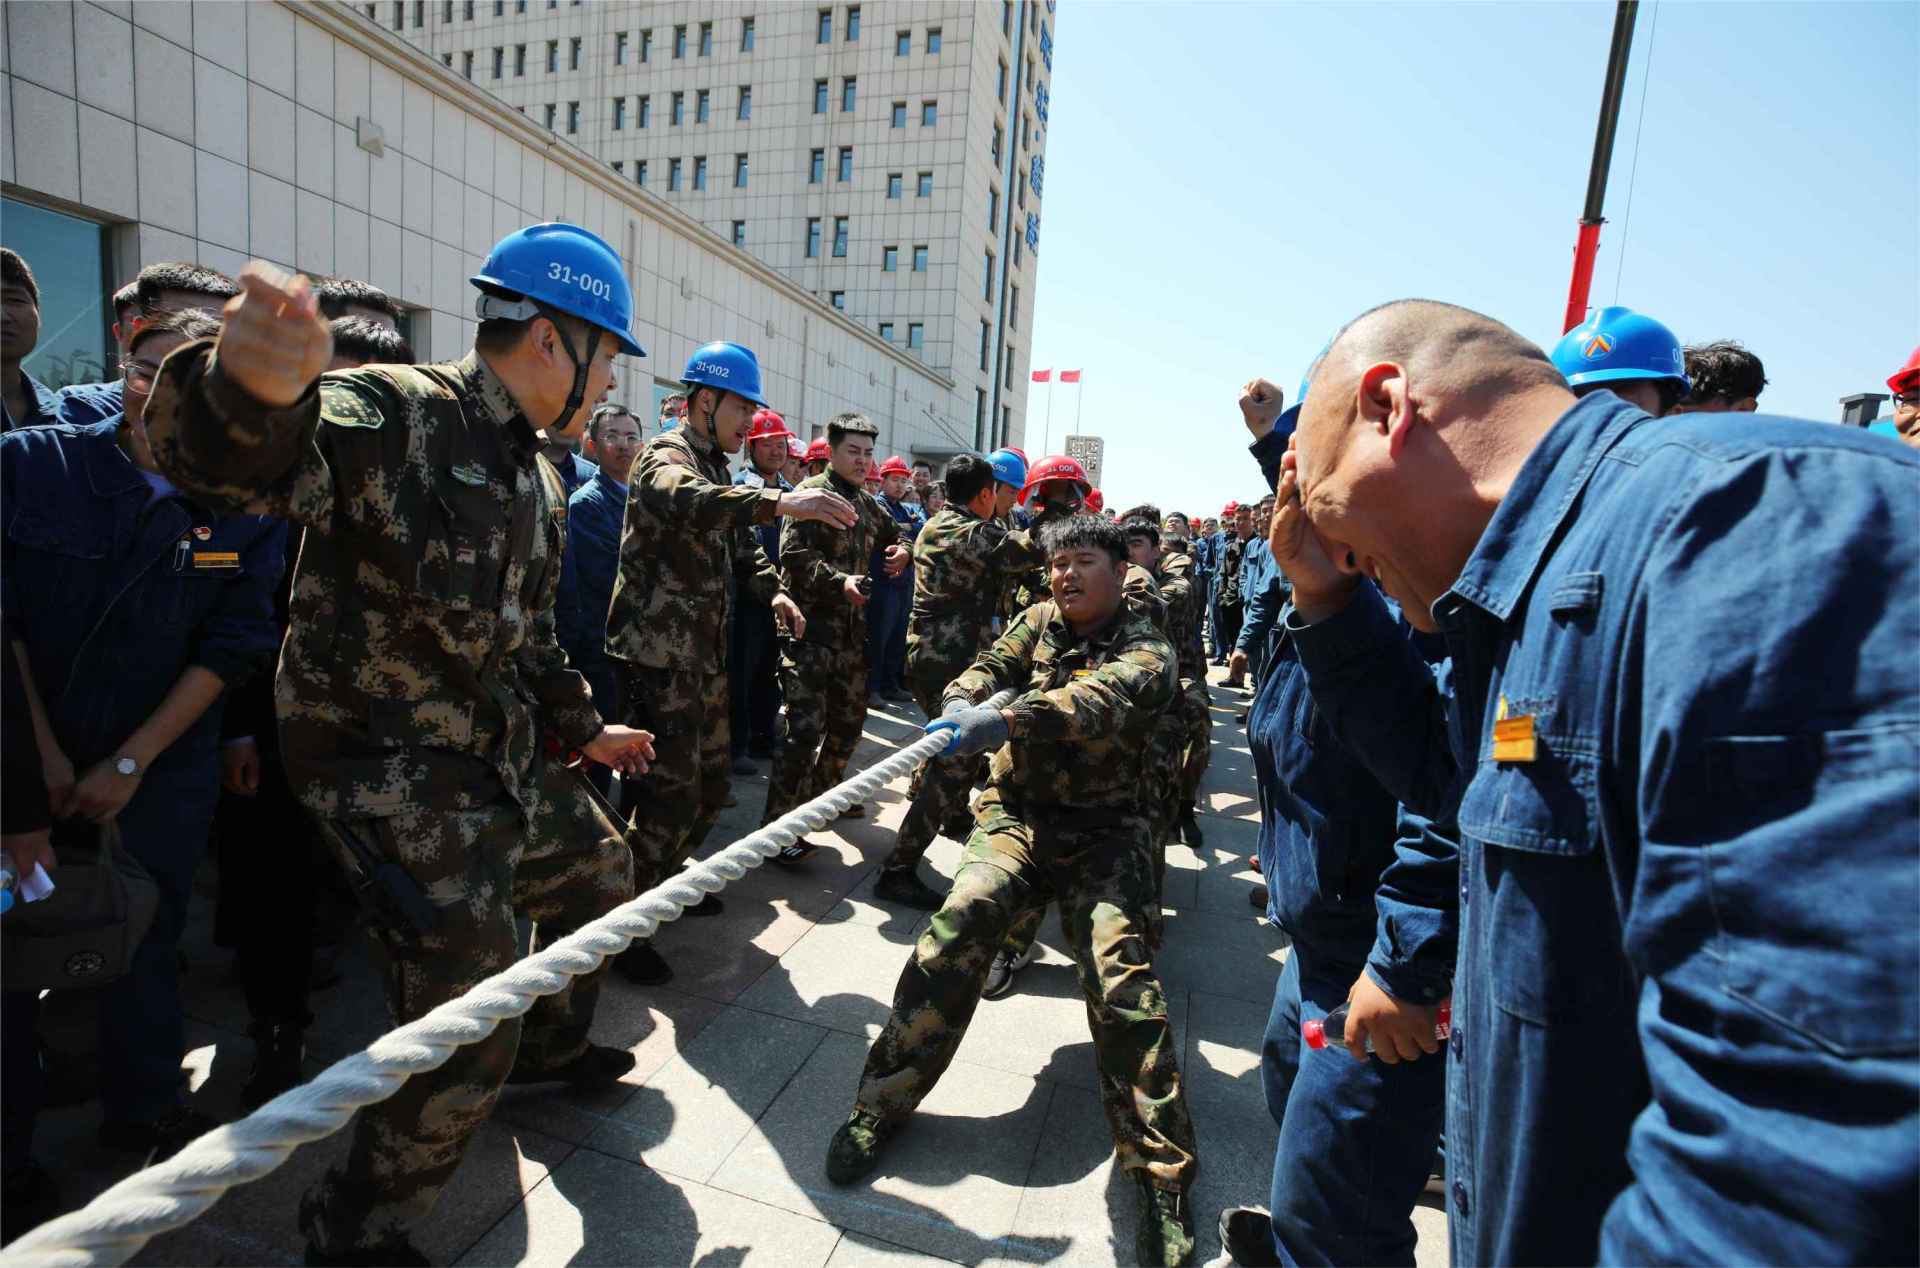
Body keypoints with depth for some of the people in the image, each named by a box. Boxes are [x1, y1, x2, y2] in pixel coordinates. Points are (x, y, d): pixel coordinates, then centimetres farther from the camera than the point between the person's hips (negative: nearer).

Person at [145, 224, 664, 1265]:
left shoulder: (538, 480, 10)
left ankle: (550, 1047, 50)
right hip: (389, 766, -9)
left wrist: (584, 728, 26)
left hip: (501, 750, 9)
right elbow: (223, 458, -38)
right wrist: (251, 386, -61)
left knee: (597, 872, 24)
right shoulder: (391, 416, -18)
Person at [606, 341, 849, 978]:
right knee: (671, 795, -8)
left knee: (710, 785, 17)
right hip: (660, 655, -9)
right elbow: (682, 500, -35)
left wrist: (773, 590, 3)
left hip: (706, 655, 9)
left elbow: (739, 548, 23)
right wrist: (778, 500, -47)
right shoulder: (666, 454, -10)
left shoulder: (716, 468, 19)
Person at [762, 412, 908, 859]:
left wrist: (900, 552, 8)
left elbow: (892, 535, 32)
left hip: (852, 627, 8)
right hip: (810, 625, -8)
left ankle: (824, 793, 38)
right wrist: (839, 581, -29)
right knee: (806, 725, -11)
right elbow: (793, 555, -17)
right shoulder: (811, 492, -6)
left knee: (848, 720, 17)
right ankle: (776, 825, -3)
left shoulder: (867, 504, 15)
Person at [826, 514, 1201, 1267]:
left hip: (1100, 830, -2)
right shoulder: (1038, 621, 11)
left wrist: (1005, 720, -44)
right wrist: (961, 704, -29)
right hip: (1016, 813, 3)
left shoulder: (1145, 650, -5)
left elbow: (1096, 701, -26)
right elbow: (991, 666, -4)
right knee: (958, 924, -20)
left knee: (1121, 972, -20)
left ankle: (1163, 1177, -4)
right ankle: (881, 1104, -3)